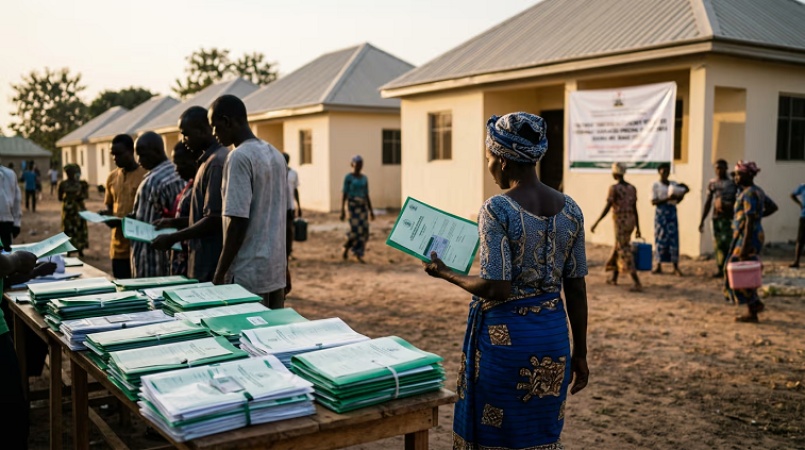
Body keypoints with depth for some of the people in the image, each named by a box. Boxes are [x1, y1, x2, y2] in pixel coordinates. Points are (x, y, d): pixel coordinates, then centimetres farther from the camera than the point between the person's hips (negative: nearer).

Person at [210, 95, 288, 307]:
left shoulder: (239, 157, -14)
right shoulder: (275, 155, 11)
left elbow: (238, 222, -19)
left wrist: (219, 275, -12)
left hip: (248, 274, -8)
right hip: (276, 270, 8)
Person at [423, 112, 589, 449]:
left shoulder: (497, 209, -16)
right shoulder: (570, 209, 1)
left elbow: (496, 289, -20)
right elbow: (576, 289, 4)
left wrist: (445, 273, -4)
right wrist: (580, 353, 12)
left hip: (505, 334, -6)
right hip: (552, 334, 6)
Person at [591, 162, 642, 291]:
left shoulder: (614, 188, -13)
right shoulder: (632, 188, 8)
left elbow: (607, 208, -18)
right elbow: (635, 209, 10)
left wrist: (596, 223, -12)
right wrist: (638, 228, 14)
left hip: (620, 222, -8)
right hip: (631, 222, 8)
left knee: (625, 252, -7)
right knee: (618, 247, 22)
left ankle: (637, 283, -17)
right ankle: (614, 278, 33)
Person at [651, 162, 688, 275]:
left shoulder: (673, 184, 13)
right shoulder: (656, 185, 1)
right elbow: (653, 202, -7)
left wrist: (681, 194, -5)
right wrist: (667, 199, -18)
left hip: (672, 212, 3)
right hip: (661, 212, -3)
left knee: (674, 238, -2)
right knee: (660, 237, -2)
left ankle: (676, 267, -2)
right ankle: (658, 266, 6)